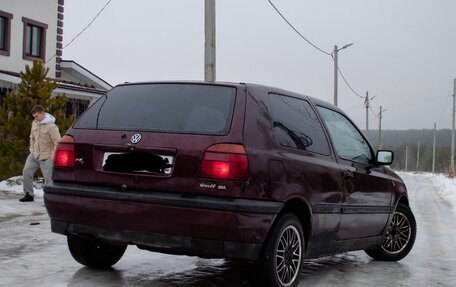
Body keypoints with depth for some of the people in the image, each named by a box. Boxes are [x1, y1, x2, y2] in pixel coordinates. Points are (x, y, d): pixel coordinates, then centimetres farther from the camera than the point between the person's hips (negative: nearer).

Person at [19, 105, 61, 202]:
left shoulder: (51, 126, -17)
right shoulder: (34, 123, 6)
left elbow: (58, 142, -17)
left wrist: (53, 154, -20)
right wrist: (32, 149, 12)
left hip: (46, 157, -7)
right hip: (34, 154, 7)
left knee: (48, 178, -6)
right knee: (26, 171, -2)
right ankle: (29, 194, 9)